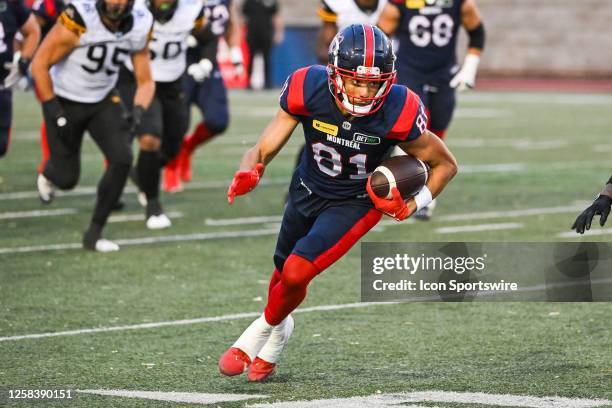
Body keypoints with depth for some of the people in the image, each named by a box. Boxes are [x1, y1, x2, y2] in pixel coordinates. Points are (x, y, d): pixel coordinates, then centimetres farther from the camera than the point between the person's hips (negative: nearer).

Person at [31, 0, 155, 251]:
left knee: (122, 160, -17)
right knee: (66, 179, 3)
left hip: (103, 100, 4)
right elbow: (40, 64, -20)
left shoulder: (140, 26, -13)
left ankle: (93, 234, -1)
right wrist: (54, 112, -21)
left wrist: (137, 113, -21)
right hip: (64, 101, -4)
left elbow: (145, 81, -2)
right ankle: (49, 174, 44)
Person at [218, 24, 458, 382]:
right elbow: (263, 151, -21)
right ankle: (278, 333, 56)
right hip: (308, 190, 3)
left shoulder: (397, 113, -32)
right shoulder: (309, 89, -29)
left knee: (297, 273, -18)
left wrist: (413, 206, -26)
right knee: (285, 272, 22)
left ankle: (263, 331, 14)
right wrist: (249, 174, -42)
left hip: (355, 204, -3)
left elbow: (446, 165, -15)